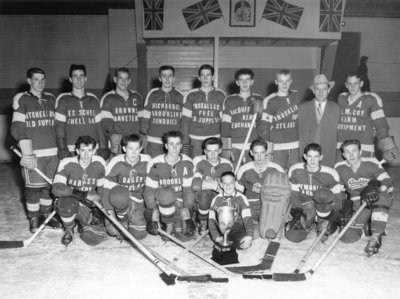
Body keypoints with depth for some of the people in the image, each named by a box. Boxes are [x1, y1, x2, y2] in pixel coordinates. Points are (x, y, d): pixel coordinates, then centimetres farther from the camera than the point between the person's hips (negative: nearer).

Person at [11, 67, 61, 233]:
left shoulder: (51, 99, 13)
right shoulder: (21, 100, -2)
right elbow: (17, 129, -8)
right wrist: (27, 154, -15)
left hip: (52, 152, 4)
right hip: (33, 153, -4)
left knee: (49, 185, 9)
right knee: (33, 187, 0)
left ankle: (46, 214, 24)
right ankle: (33, 219, 14)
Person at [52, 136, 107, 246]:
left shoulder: (100, 163, -8)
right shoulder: (67, 163, -17)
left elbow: (102, 189, 2)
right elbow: (56, 189, -27)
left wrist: (98, 210, -7)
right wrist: (82, 194, -36)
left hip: (89, 206, 2)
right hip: (70, 202, -1)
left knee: (94, 239, -18)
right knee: (68, 202, -39)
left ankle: (83, 224, 19)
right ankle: (69, 230, -4)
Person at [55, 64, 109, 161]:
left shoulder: (94, 100, 15)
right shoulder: (63, 100, 7)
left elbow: (99, 126, 12)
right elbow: (59, 127, 3)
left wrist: (103, 148, 3)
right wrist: (62, 149, -8)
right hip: (71, 151, -2)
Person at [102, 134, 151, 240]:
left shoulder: (147, 162, -11)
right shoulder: (116, 162, -16)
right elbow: (107, 187, -15)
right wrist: (109, 210, -21)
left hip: (137, 201, 2)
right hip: (120, 197, -2)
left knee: (139, 234, -6)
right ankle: (122, 220, -6)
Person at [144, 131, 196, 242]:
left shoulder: (187, 163, -7)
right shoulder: (155, 164, -13)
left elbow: (188, 189, -5)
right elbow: (149, 190, -8)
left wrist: (186, 211, -13)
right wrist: (154, 211, -15)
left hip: (179, 200, 1)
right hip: (161, 199, 0)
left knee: (185, 236, -20)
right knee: (166, 194, -38)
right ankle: (168, 225, -15)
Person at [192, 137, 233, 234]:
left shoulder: (227, 165, 2)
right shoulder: (199, 162, -10)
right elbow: (195, 186, -25)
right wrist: (216, 185, -19)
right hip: (200, 201, -2)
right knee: (205, 194, -35)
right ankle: (203, 223, -7)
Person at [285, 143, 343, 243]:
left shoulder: (330, 174, -10)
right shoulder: (295, 171, -5)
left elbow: (338, 201, -5)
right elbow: (293, 196, 1)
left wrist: (329, 220, -21)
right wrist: (299, 214, -16)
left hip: (323, 210, -1)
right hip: (303, 209, 1)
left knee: (323, 194, -37)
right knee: (292, 236, -28)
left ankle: (324, 223, -12)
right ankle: (308, 223, 3)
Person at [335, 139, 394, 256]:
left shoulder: (372, 163, -13)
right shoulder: (339, 168, -5)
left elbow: (388, 183, -16)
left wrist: (376, 189, -35)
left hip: (376, 202, -2)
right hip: (357, 205, 2)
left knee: (382, 197, -40)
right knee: (348, 236, -18)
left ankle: (376, 237, -28)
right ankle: (365, 226, 16)